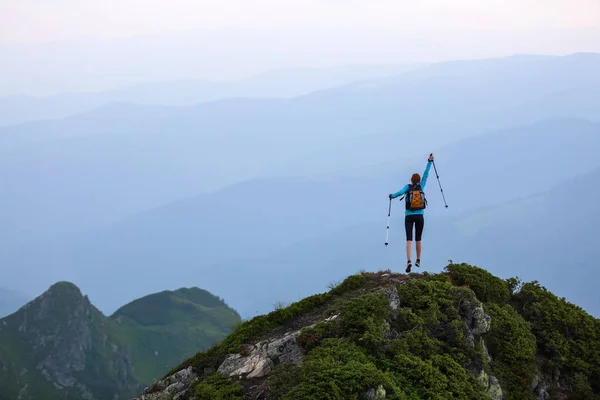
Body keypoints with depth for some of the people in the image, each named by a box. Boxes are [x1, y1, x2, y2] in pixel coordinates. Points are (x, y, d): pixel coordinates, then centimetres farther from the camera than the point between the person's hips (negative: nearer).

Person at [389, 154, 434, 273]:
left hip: (409, 217, -2)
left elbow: (400, 192, -20)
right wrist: (429, 162, 12)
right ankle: (418, 261, 26)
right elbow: (426, 174, 7)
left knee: (409, 239, -9)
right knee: (418, 239, 17)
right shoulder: (421, 186, 2)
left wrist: (392, 196, -1)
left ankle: (409, 261, -27)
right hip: (420, 216, 2)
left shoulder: (408, 186, -4)